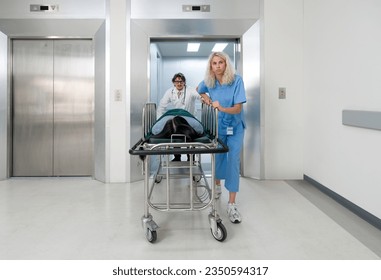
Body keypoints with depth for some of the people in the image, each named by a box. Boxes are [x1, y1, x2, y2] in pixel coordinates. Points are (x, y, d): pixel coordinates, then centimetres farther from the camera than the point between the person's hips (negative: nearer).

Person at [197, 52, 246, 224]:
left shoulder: (236, 80, -19)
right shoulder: (208, 82, -8)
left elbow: (238, 108, -23)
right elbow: (199, 90, 16)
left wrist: (222, 108, -40)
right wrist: (206, 97, -4)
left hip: (235, 127, -3)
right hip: (217, 126, 3)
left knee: (233, 161, -10)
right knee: (218, 157, 16)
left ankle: (231, 205, -8)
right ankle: (217, 185, 45)